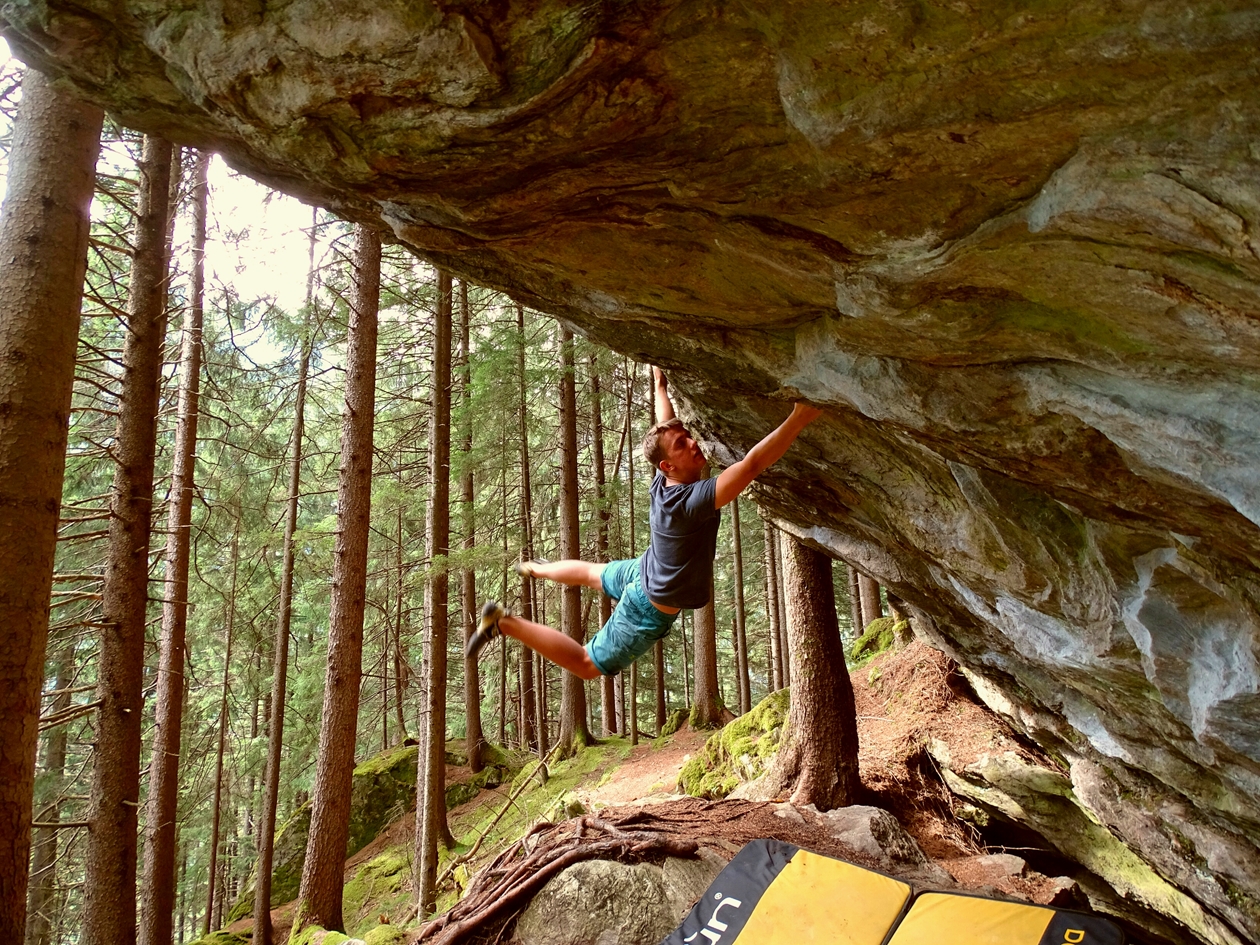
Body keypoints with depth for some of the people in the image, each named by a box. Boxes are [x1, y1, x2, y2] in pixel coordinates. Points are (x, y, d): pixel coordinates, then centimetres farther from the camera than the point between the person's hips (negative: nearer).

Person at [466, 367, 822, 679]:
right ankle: (505, 623, 3)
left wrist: (660, 385, 12)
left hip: (642, 571, 9)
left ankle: (534, 569, 68)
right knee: (587, 664, 7)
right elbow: (752, 464, -49)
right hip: (652, 608, -9)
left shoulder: (662, 482, -18)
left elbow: (665, 427, -2)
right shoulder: (692, 501, -40)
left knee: (592, 572, 40)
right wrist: (800, 417, -50)